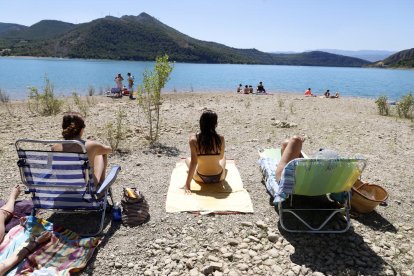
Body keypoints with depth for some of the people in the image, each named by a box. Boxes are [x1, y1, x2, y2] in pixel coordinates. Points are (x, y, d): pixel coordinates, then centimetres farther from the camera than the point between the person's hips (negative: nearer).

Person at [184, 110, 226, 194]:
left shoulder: (194, 139, -21)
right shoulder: (220, 139, -18)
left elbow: (194, 162, -21)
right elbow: (221, 157, 0)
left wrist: (187, 184, -15)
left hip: (201, 178, -1)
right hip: (218, 177, 1)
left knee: (188, 159, 31)